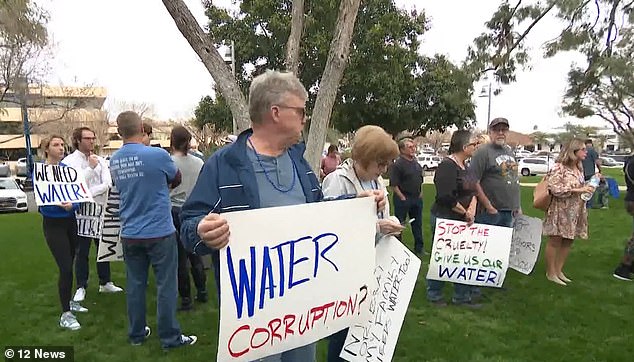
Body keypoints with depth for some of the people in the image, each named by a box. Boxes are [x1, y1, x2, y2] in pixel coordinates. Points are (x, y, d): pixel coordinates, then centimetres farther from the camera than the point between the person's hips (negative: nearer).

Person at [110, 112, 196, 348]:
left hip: (130, 234, 6)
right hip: (159, 233, -5)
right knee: (166, 286, 5)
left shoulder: (114, 161, 3)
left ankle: (136, 334, 29)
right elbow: (176, 180, 2)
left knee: (135, 284, 15)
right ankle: (170, 337, 15)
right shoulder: (157, 155, -15)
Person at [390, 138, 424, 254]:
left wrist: (420, 194, 12)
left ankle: (419, 248, 29)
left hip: (417, 198, 8)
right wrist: (403, 198, -16)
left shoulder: (416, 163, 11)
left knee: (418, 224, 16)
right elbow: (394, 185, -17)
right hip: (403, 199, -8)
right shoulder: (397, 164, -15)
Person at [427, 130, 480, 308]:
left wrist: (472, 210, -8)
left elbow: (472, 192, 11)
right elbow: (446, 197, -26)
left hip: (461, 221, 9)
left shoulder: (464, 167, 12)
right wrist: (465, 213, -15)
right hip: (444, 219, -9)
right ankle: (434, 295, 21)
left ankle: (462, 296, 25)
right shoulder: (447, 166, -17)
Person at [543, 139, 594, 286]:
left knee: (568, 241, 12)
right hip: (560, 210, -8)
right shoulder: (559, 167, -14)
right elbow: (555, 188, -23)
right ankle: (550, 273, 10)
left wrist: (586, 189, 4)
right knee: (555, 241, 1)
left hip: (575, 212, 8)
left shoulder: (579, 168, 12)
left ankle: (559, 270, 24)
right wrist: (577, 190, -22)